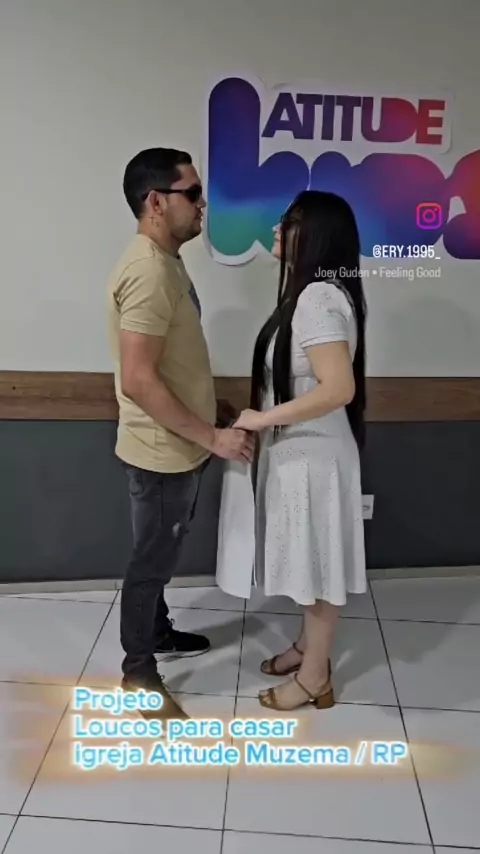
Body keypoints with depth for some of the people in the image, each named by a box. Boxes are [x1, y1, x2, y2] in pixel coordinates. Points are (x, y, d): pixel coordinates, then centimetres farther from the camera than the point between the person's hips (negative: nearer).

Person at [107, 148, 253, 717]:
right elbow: (138, 380, -29)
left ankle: (157, 633, 44)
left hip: (177, 447, 10)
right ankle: (138, 671, 26)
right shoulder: (149, 271, -24)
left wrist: (210, 425, 20)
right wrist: (212, 437, -24)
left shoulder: (165, 261, 9)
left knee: (161, 552, 24)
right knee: (152, 558, 7)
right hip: (161, 451, -10)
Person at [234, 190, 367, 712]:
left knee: (318, 562, 5)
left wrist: (264, 418, -23)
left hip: (313, 456, -10)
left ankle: (315, 678, 23)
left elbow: (339, 388, -30)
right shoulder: (313, 293, 10)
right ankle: (308, 648, 39)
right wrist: (266, 416, 14)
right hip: (298, 452, 10)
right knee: (308, 559, 21)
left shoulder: (318, 298, -22)